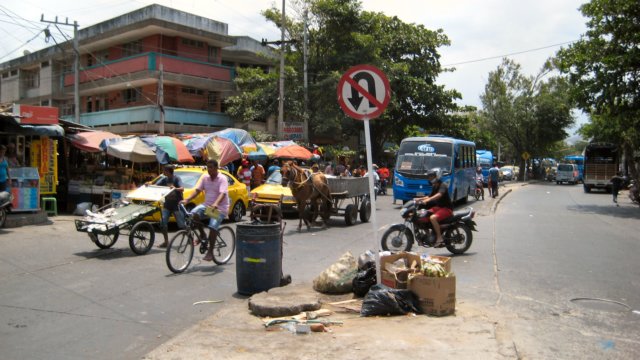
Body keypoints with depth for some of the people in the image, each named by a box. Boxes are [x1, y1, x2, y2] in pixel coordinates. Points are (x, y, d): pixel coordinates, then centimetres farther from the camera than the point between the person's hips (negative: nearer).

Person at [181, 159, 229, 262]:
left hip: (220, 207, -5)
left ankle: (210, 252, -10)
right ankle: (202, 235, 1)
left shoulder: (222, 178, -12)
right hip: (207, 205, 5)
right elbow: (197, 190, 1)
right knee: (193, 214, -22)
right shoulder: (205, 178, 5)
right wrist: (187, 200, -15)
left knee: (213, 227, -24)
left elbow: (222, 193, -25)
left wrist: (216, 204, -44)